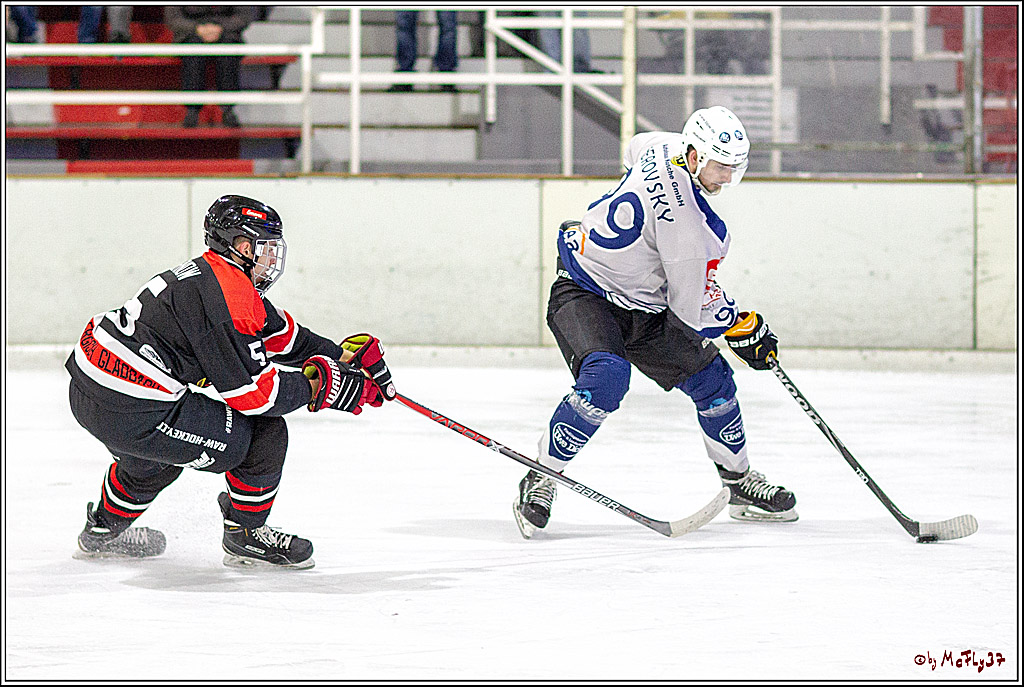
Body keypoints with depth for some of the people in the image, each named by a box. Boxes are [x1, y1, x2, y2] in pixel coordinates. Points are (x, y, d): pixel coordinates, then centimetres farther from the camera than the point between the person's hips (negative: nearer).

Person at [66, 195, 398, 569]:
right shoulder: (222, 297, -16)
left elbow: (281, 334, 26)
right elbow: (251, 391, -16)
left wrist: (346, 354, 20)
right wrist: (318, 385, -5)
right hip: (131, 415, -10)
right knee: (266, 434, -3)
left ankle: (103, 530, 53)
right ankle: (245, 536, 13)